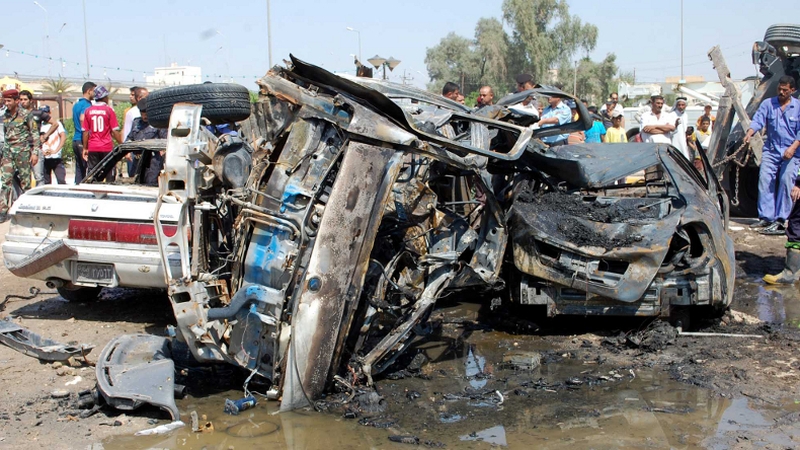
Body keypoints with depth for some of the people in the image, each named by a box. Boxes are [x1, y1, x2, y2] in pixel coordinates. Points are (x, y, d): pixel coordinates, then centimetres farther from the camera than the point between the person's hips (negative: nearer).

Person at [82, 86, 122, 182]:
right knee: (109, 175, 1)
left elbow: (85, 132, 6)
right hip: (107, 148, -3)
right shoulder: (108, 110, -4)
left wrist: (85, 148, 12)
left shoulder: (88, 111, 5)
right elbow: (115, 131, -7)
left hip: (92, 149, 3)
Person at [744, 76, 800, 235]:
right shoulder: (768, 104, 5)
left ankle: (780, 221, -8)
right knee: (764, 181, -3)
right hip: (771, 150, 3)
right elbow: (758, 120, -6)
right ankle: (766, 217, 3)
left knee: (786, 183, -9)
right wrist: (749, 133, -26)